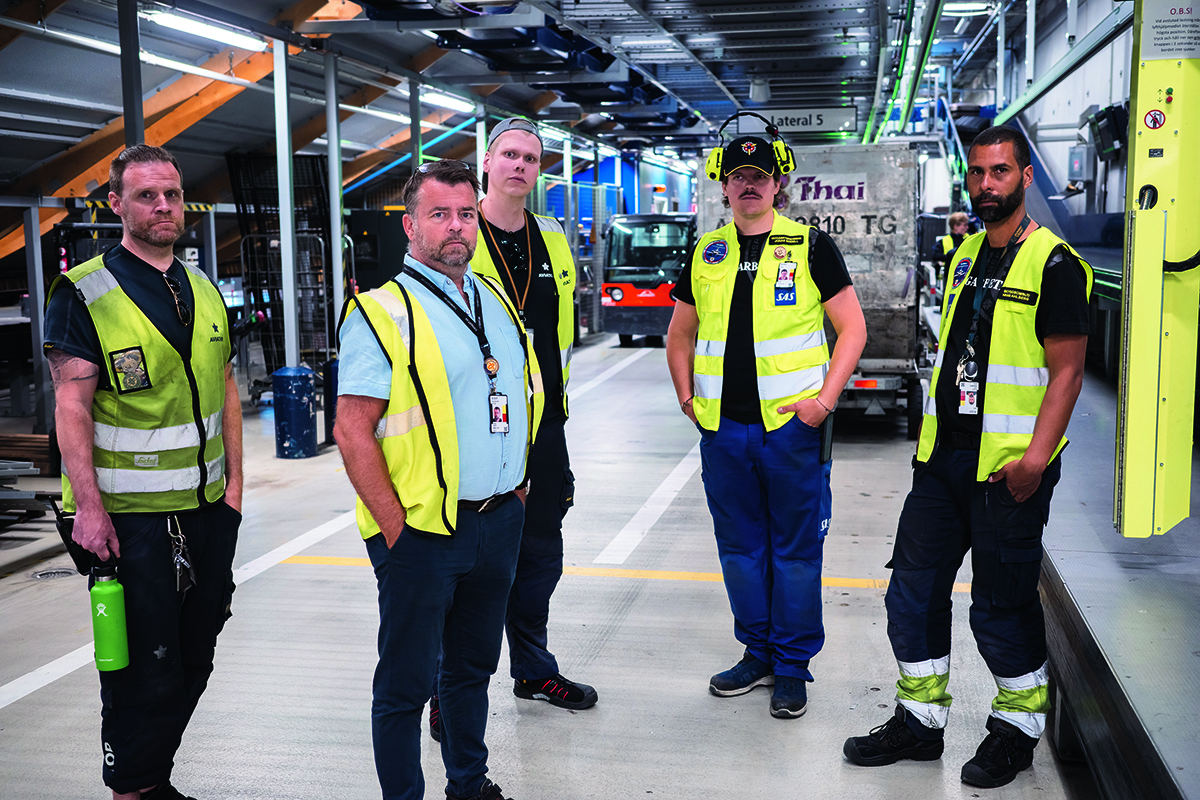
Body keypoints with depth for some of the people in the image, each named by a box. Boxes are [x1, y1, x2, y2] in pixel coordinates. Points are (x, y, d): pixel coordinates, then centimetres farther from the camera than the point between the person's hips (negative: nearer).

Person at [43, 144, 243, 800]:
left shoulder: (204, 290, 12)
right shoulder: (83, 292, -7)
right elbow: (72, 407, -12)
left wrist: (234, 480, 10)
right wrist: (88, 506, -17)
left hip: (208, 506, 6)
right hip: (131, 516, -6)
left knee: (193, 661, 14)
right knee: (145, 668, 0)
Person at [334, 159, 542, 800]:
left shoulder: (494, 299, 10)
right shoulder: (382, 310, -12)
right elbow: (352, 431, -15)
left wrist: (515, 487, 14)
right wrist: (394, 526, -16)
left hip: (499, 521, 7)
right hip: (423, 531, -7)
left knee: (473, 666, 21)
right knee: (405, 684, 6)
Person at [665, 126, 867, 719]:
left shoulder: (811, 247, 0)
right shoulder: (705, 255, 10)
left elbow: (852, 326, 0)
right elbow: (680, 335, 20)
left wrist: (826, 397, -9)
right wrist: (687, 395, 7)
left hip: (791, 424, -4)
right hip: (722, 427, 4)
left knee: (796, 547, 3)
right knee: (739, 546, 12)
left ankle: (792, 667, 16)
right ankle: (758, 653, 27)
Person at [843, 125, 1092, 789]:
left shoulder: (1053, 263, -9)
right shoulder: (966, 255, 14)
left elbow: (1066, 368, -13)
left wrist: (1037, 455, -21)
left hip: (1008, 467, -7)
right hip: (944, 455, 7)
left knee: (1003, 604, 3)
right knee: (913, 589, 10)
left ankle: (1017, 729, 23)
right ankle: (921, 720, 24)